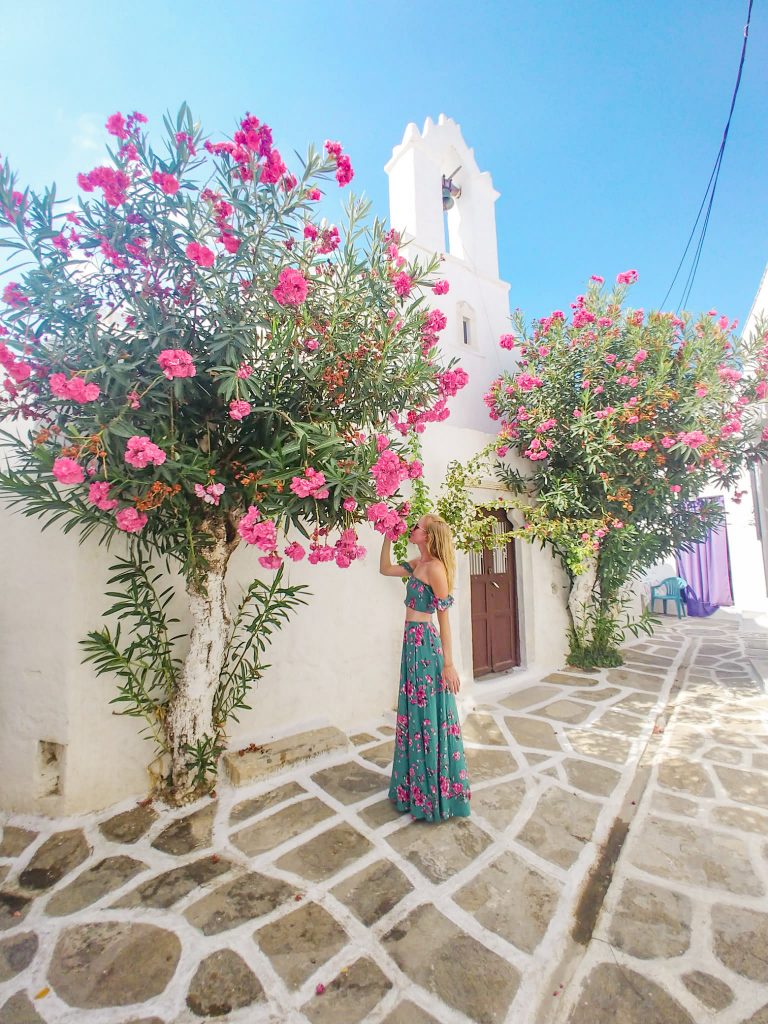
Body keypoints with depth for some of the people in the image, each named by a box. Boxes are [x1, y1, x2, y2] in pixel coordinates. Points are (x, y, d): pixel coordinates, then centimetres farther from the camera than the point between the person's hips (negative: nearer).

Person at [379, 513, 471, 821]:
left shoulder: (435, 567, -15)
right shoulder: (418, 564, 10)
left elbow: (444, 617, -17)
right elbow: (385, 569, 22)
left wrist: (448, 664, -16)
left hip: (425, 643, -9)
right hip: (413, 642, 9)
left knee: (428, 716, 3)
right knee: (415, 715, 18)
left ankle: (436, 794, 20)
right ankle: (418, 788, 35)